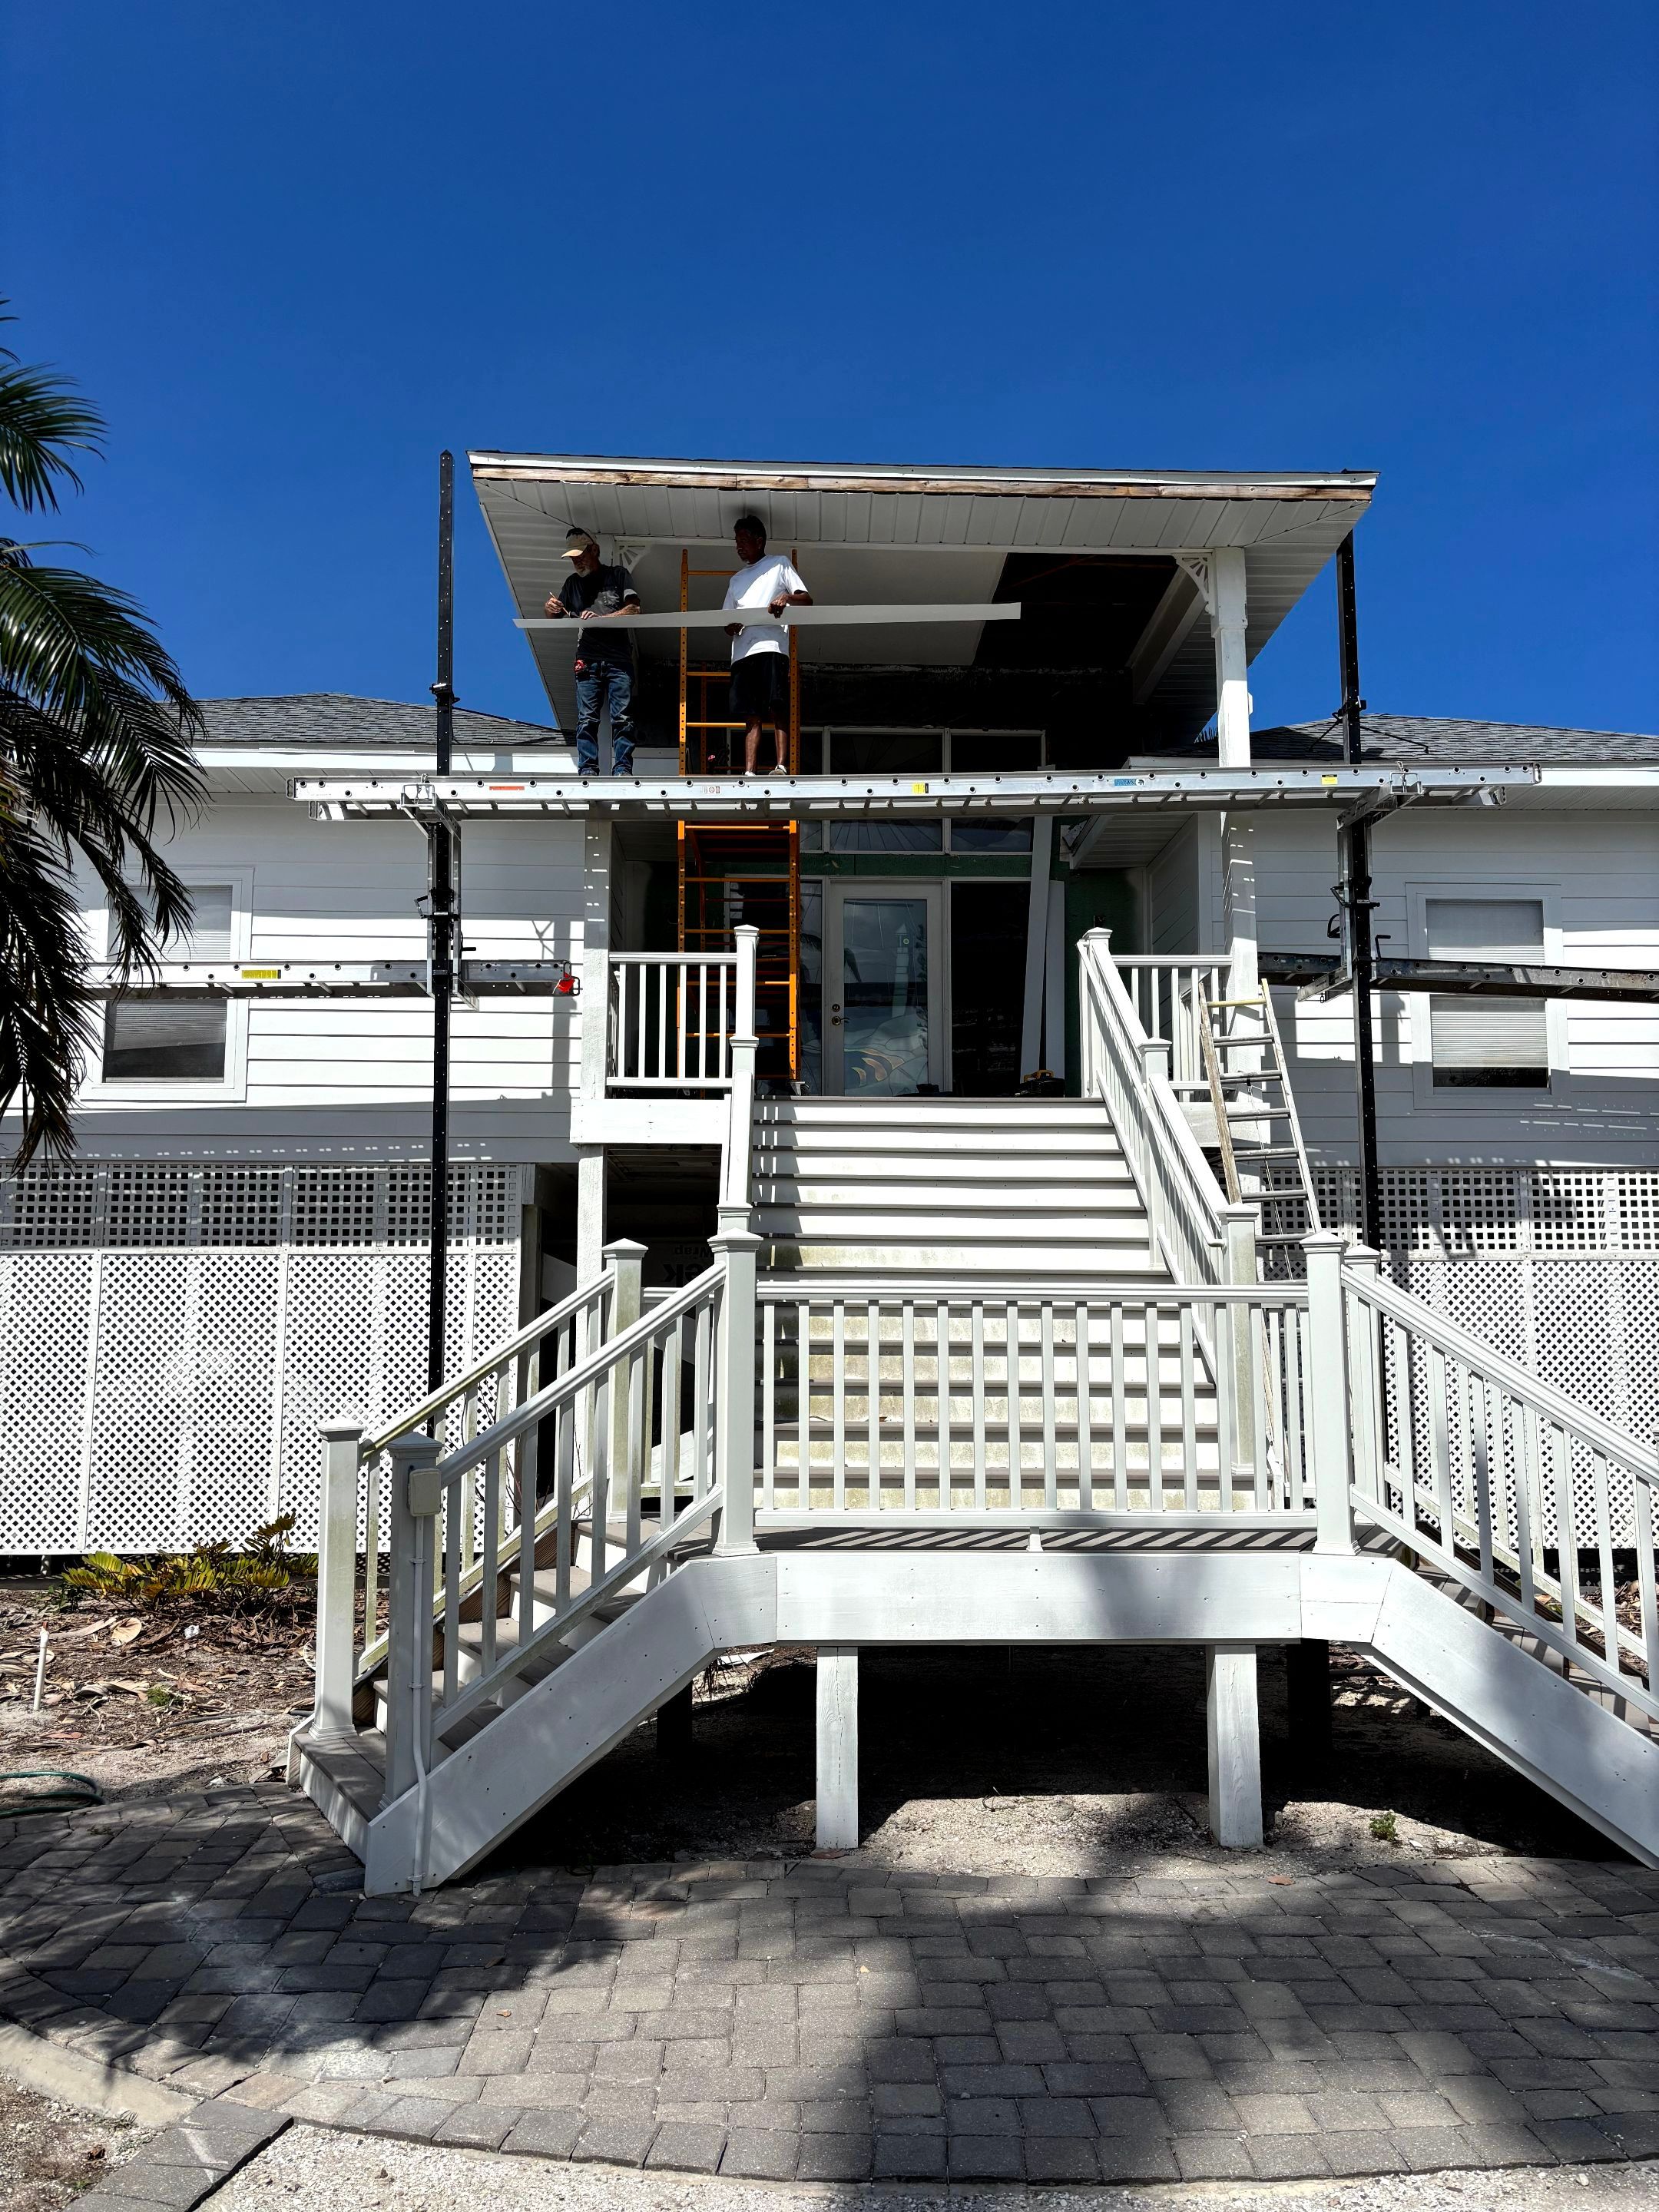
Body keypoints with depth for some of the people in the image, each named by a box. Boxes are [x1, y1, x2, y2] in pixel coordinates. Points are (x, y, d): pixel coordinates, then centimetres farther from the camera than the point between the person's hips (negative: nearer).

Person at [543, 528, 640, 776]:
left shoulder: (618, 575, 12)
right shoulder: (573, 582, 22)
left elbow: (633, 609, -1)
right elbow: (555, 618, 24)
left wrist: (600, 619, -13)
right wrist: (551, 609, -1)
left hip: (619, 660, -2)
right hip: (587, 660, 2)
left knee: (622, 718, -9)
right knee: (587, 719, -6)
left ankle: (622, 769, -10)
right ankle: (587, 770, -7)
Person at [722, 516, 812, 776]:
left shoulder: (779, 564, 17)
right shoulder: (736, 579, 31)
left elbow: (807, 600, 8)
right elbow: (727, 621, 26)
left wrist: (787, 597, -14)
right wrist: (730, 627, 1)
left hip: (771, 645, -5)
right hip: (742, 651, 5)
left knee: (777, 708, -17)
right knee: (751, 716, -4)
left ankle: (780, 767, -24)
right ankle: (750, 773, -12)